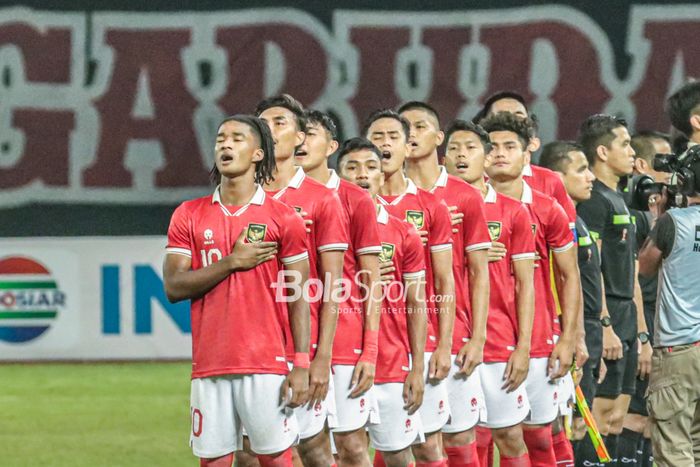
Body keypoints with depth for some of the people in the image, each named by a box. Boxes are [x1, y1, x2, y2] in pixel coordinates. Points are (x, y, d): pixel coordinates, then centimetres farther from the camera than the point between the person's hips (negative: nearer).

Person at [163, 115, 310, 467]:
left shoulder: (283, 218, 2)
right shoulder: (189, 216, 9)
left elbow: (298, 299, 1)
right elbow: (174, 286, 1)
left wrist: (301, 365, -7)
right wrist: (232, 262, -8)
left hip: (267, 367, -2)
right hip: (209, 368, 2)